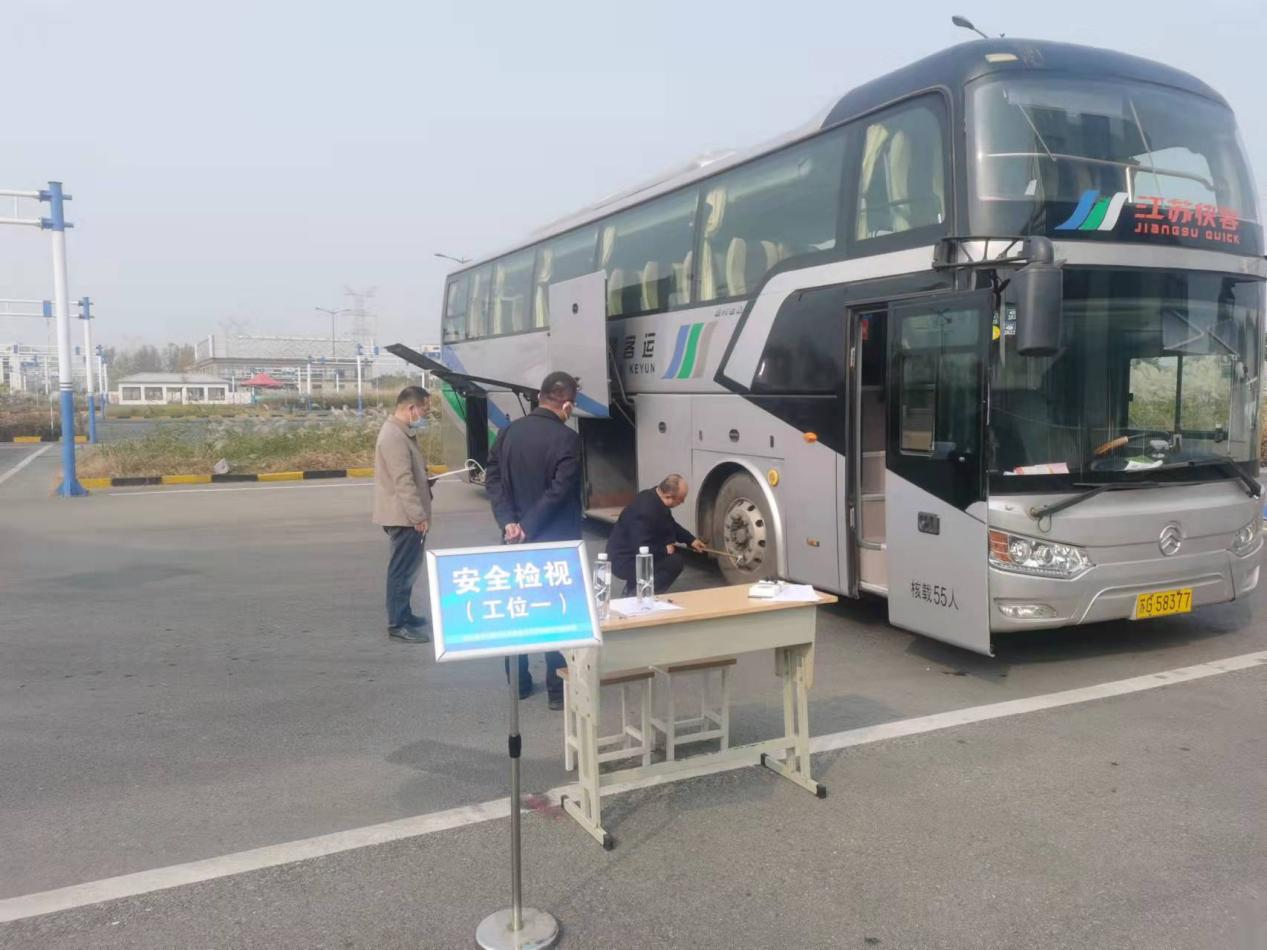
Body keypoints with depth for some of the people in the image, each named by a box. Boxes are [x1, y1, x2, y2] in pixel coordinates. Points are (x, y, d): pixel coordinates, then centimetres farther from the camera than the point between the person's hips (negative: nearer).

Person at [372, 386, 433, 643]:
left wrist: (427, 476, 10)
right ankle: (397, 624, 0)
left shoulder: (401, 432, 15)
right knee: (403, 569, -5)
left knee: (407, 567, 18)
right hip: (404, 516, -11)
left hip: (407, 515, 11)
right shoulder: (394, 436, -20)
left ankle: (404, 614, 28)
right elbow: (403, 481, -24)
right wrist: (419, 515, -24)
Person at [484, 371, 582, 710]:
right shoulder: (567, 438, -14)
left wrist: (509, 523, -7)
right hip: (556, 541, -5)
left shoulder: (509, 431, 5)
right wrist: (528, 527, -14)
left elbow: (493, 478, 0)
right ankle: (558, 690, 6)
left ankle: (518, 683, 24)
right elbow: (558, 492, -20)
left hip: (516, 540, 6)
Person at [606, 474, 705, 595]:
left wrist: (691, 540, 10)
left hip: (635, 551, 10)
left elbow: (671, 525, 18)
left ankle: (633, 588, 18)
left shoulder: (656, 498, 0)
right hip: (624, 561, -10)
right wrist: (665, 550, -17)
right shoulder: (646, 511, -31)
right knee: (674, 561, -18)